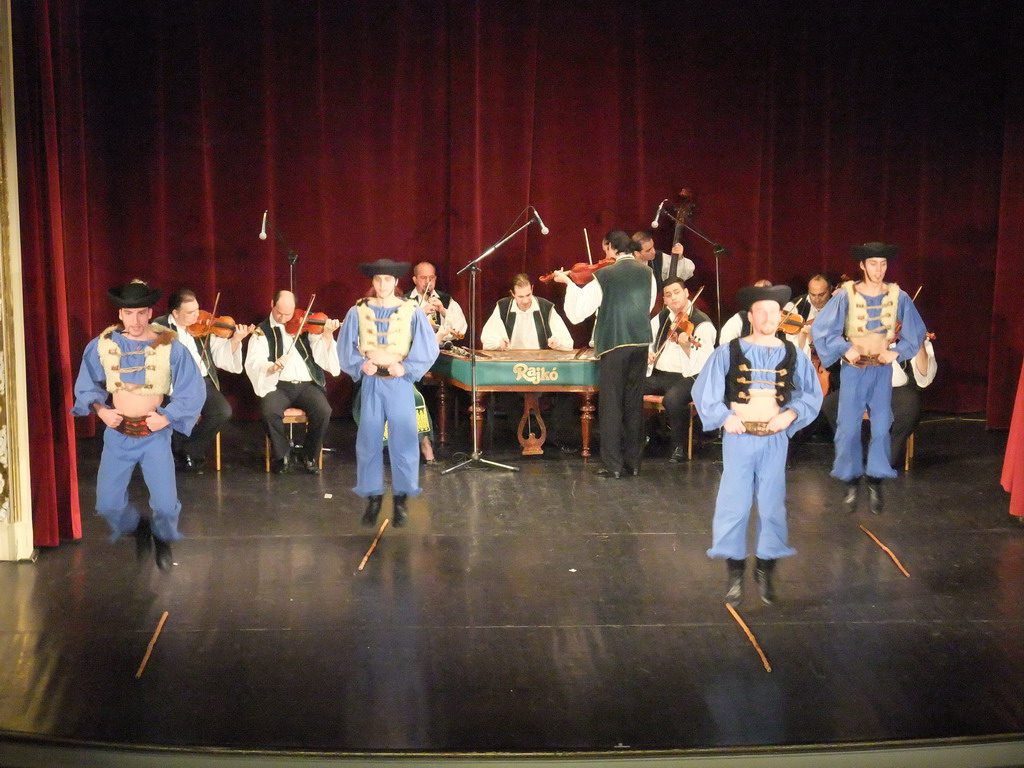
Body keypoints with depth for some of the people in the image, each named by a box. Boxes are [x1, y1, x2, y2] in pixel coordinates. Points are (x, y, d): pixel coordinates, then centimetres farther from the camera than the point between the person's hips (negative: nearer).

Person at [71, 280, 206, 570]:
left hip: (155, 434, -2)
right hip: (117, 434, 2)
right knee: (108, 504, -3)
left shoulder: (170, 347, -12)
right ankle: (138, 527, 31)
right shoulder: (102, 345, -6)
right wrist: (100, 409, -6)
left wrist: (167, 416, -12)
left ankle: (162, 539, 26)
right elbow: (86, 385, 9)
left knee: (166, 505, -9)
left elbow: (194, 391, -5)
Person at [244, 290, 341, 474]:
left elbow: (321, 355, 0)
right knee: (270, 412, -32)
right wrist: (272, 367, -29)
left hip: (307, 384, 1)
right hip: (278, 385, -1)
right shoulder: (263, 331, 4)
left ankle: (310, 457, -3)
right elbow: (253, 364, -9)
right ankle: (282, 456, -7)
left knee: (323, 411, -27)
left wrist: (328, 334, -16)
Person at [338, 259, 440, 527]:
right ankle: (373, 497, 15)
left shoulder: (411, 312, -2)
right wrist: (360, 364, -9)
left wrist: (406, 367, -11)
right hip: (371, 383, 1)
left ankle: (401, 499, 11)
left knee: (403, 440, 0)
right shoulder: (358, 312, 2)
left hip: (400, 383, -1)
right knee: (369, 441, 4)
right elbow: (345, 347, 7)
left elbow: (428, 347, -1)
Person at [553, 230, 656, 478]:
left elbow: (576, 314, -7)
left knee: (611, 404, 2)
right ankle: (633, 462, 17)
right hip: (641, 343, 5)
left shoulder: (604, 276, -11)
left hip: (614, 345, -5)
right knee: (634, 403, 13)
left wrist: (568, 283, 4)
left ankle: (612, 465, 1)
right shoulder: (647, 273, 3)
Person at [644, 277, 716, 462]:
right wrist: (646, 351, -4)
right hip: (658, 375, 6)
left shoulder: (702, 324, -9)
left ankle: (679, 447, -15)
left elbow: (702, 365, -17)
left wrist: (687, 347, -35)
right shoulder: (661, 318, 10)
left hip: (686, 378, -6)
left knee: (672, 399, -38)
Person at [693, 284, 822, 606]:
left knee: (772, 504, 5)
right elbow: (704, 390, 0)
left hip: (774, 439, 2)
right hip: (739, 437, -1)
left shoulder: (792, 356, 3)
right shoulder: (729, 352, -2)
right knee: (734, 503, 0)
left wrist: (791, 413, -9)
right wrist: (723, 416, -12)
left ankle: (765, 570, 19)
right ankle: (735, 573, 11)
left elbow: (812, 394, 7)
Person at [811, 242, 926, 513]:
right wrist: (845, 348, -17)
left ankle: (875, 483, 16)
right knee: (848, 427, 0)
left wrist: (897, 351, -9)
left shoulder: (898, 297, -5)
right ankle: (851, 482, 15)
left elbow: (916, 331, 4)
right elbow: (820, 328, -10)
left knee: (881, 427, 3)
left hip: (882, 369, 1)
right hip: (853, 369, -1)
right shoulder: (846, 295, -10)